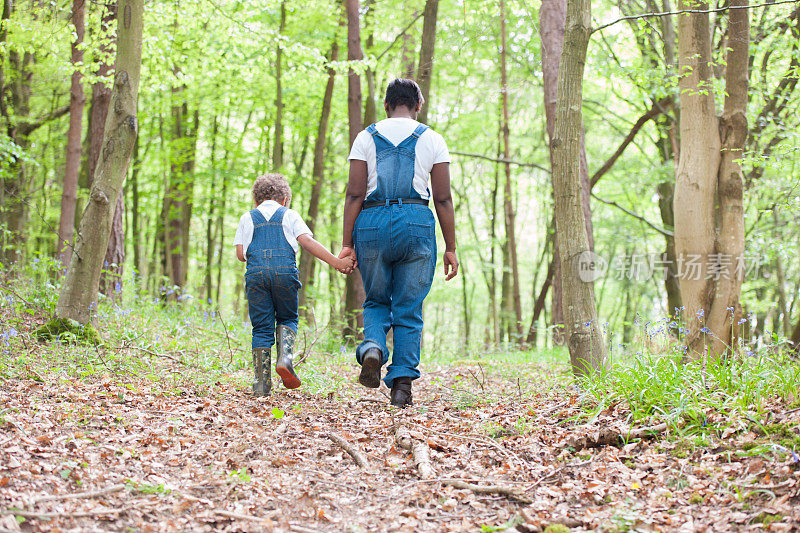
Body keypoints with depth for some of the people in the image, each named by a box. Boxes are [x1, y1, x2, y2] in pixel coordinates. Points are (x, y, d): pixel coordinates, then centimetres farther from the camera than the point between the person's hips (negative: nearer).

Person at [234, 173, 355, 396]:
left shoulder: (247, 218, 19)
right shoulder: (289, 215, 15)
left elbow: (241, 254, 11)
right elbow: (307, 241, 2)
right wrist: (335, 261, -1)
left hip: (256, 272, 1)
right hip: (285, 270, -1)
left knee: (261, 327, 5)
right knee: (287, 318, 18)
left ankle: (262, 381, 0)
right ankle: (285, 357, -9)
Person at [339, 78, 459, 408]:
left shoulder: (366, 138, 8)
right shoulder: (432, 140, 7)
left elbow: (355, 194, 0)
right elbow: (443, 199, 3)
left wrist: (347, 243, 1)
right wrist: (450, 248, 7)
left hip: (372, 223, 1)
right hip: (417, 224, 0)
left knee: (376, 302, 17)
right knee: (409, 310, 6)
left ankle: (373, 348, -12)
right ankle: (402, 384, 0)